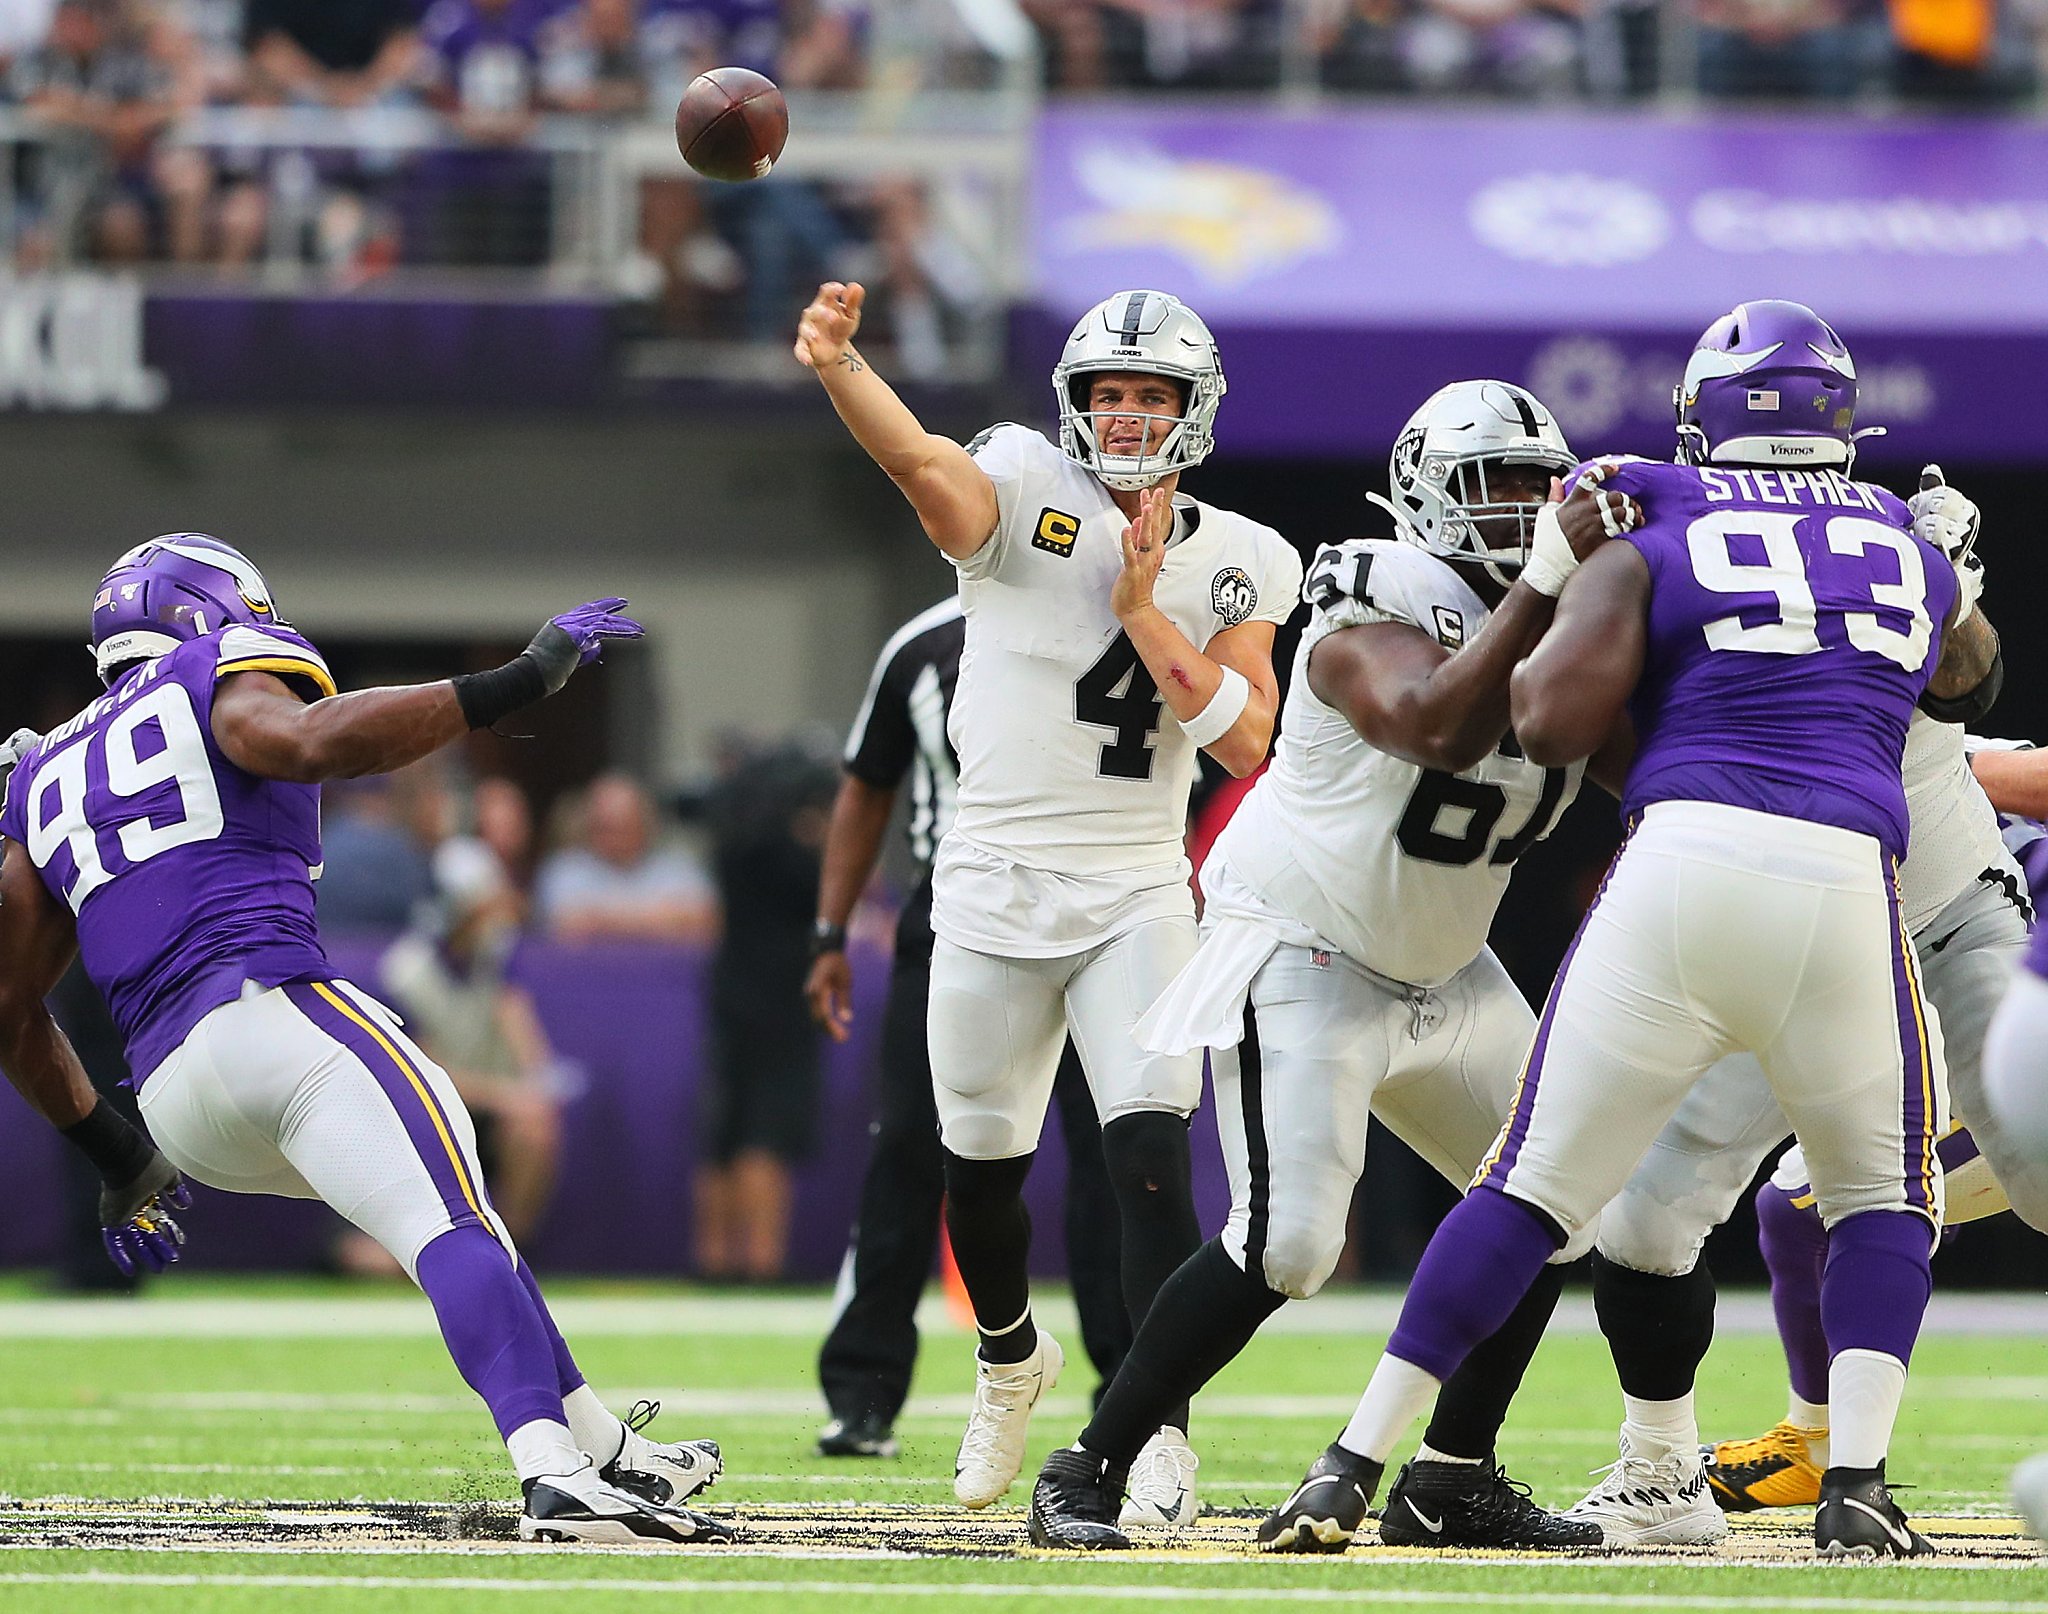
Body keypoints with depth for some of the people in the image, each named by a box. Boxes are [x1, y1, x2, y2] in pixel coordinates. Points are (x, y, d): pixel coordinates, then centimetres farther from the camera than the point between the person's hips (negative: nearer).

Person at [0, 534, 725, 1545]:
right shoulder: (220, 678, 10)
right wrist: (519, 681, -15)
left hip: (171, 1099, 7)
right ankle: (557, 1478, -43)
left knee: (458, 1220, 23)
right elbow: (313, 743, -16)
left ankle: (606, 1449, 18)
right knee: (454, 1231, -21)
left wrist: (116, 1156, 34)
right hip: (270, 1006, -7)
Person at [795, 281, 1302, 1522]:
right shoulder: (1027, 493, -6)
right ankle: (1011, 1357, 41)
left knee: (1153, 1159, -16)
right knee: (983, 1169, 13)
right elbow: (924, 462, -29)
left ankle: (1160, 1431, -12)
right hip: (995, 886, 0)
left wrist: (1143, 614, -15)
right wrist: (839, 363, -50)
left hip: (1138, 895, 0)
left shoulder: (1237, 564, 2)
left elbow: (1244, 741, -8)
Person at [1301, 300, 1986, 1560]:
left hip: (1682, 855, -1)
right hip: (1846, 878, 1)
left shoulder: (1659, 545, 11)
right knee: (1885, 1195, 20)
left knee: (1539, 1183, 6)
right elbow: (1963, 677, 42)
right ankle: (1856, 1486, 3)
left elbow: (1551, 725, 2)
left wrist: (1562, 589, 20)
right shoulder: (1919, 554, 20)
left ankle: (1357, 1464, 5)